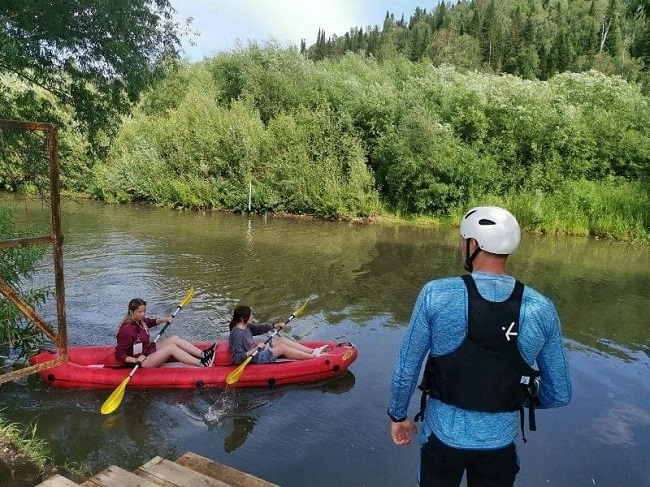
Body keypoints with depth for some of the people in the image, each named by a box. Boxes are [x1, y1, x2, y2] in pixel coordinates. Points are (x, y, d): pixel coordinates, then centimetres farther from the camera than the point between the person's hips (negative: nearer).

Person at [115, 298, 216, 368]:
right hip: (142, 362, -10)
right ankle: (202, 364, -26)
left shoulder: (140, 321, 2)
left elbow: (151, 322, 26)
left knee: (174, 339, -3)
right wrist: (135, 360, -33)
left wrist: (164, 319, 8)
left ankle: (203, 354, -11)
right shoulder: (127, 330, -24)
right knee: (171, 347, -23)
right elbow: (119, 355, -22)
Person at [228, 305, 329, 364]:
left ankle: (313, 351, 2)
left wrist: (274, 326, 6)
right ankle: (313, 356, -7)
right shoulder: (237, 334, -28)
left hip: (255, 349, 10)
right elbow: (236, 359, -32)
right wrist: (255, 349, -35)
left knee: (280, 340, 4)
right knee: (282, 348, -13)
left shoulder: (246, 326, 0)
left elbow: (258, 328, 18)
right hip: (254, 358, -10)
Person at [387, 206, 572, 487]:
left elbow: (405, 370, -12)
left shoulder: (436, 295, -19)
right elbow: (559, 396, -3)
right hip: (499, 442, 2)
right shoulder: (542, 310, -13)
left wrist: (398, 415, 6)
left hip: (443, 435, -1)